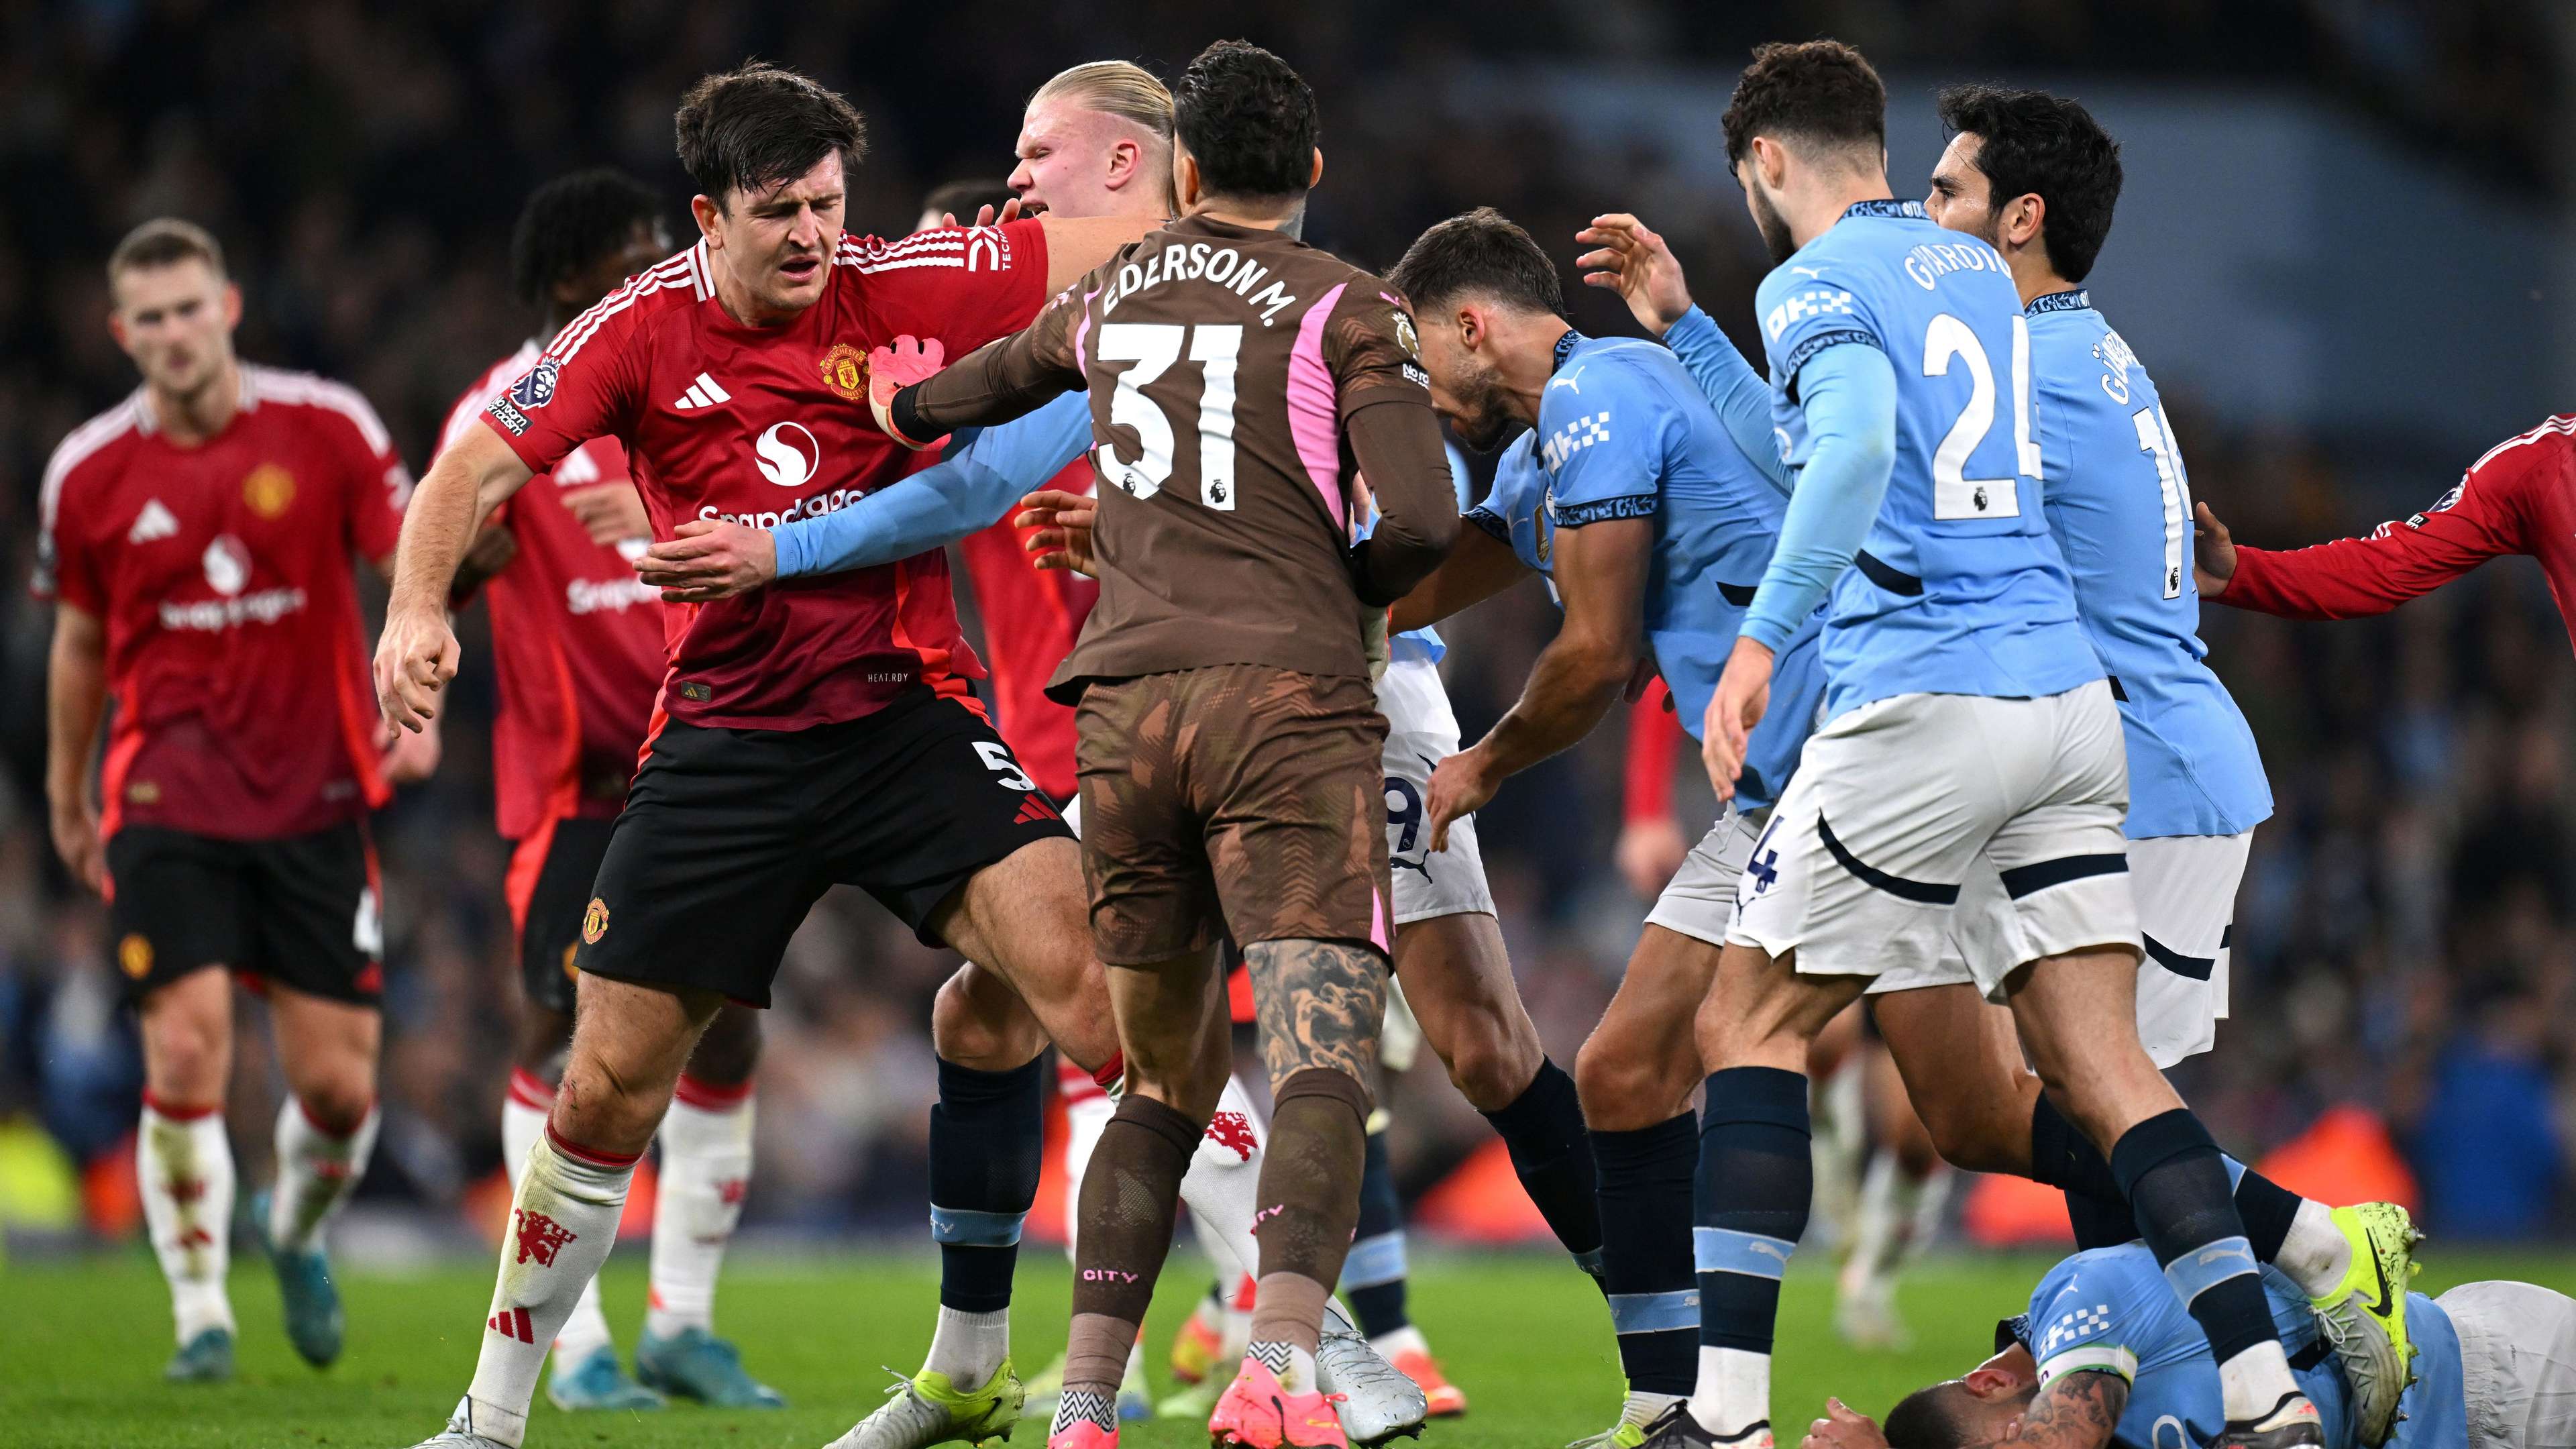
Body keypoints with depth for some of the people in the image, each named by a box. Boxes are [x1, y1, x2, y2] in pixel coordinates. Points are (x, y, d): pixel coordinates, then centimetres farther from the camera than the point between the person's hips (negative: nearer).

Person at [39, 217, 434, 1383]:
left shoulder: (326, 428, -3)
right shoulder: (89, 474, 1)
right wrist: (66, 794, 22)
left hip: (315, 796, 0)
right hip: (168, 799, 0)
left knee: (339, 1086, 0)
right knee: (187, 1055, -14)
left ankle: (299, 1234, 33)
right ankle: (200, 1314, 1)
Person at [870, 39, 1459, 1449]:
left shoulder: (1119, 289, 19)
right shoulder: (1344, 310, 3)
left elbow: (1000, 378, 41)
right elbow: (1421, 521, -9)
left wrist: (909, 400, 64)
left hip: (1125, 701, 5)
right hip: (1288, 697, -5)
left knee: (1163, 1079, 16)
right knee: (1320, 1062, -16)